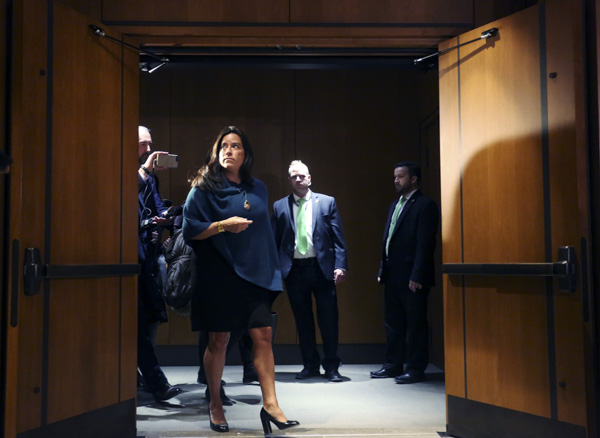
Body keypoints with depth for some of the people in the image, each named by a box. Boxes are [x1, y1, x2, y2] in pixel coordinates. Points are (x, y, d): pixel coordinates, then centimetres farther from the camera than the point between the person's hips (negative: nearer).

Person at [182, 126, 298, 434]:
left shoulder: (258, 189, 11)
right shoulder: (204, 187, -2)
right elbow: (189, 229, -7)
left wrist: (271, 270, 12)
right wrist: (223, 225, -20)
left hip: (253, 272, 4)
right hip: (217, 273, -3)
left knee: (262, 334, -5)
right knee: (219, 339, 3)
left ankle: (270, 404, -2)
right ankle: (215, 403, 19)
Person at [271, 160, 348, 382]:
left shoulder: (327, 202, 6)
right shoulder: (279, 206, 9)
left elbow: (338, 237, 2)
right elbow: (274, 241, 8)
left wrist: (340, 266, -7)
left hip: (322, 267, -1)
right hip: (294, 270, 1)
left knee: (329, 319, 1)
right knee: (303, 320, 9)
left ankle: (331, 366, 13)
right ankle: (310, 364, 21)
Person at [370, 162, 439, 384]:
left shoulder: (425, 205, -8)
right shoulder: (395, 205, 18)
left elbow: (425, 244, -14)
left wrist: (417, 276, -19)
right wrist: (382, 270, 14)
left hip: (411, 277, -8)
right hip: (393, 276, 8)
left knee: (416, 324, 1)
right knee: (393, 323, 14)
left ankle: (416, 368, 9)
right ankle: (393, 364, 23)